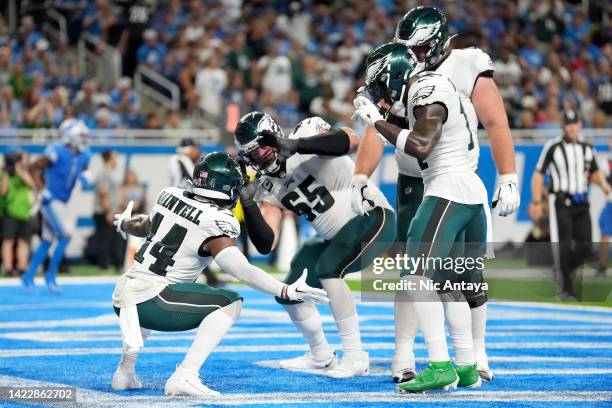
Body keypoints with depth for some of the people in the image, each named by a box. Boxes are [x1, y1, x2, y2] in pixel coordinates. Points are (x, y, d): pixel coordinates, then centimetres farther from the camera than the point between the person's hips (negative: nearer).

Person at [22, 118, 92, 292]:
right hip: (51, 201, -8)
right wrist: (42, 189, -16)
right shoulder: (56, 152, -19)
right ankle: (51, 274, 0)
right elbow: (35, 167, -10)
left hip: (63, 203, 8)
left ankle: (29, 275, 21)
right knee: (66, 235, -15)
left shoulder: (84, 156, 2)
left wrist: (85, 178, -4)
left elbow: (83, 172, 20)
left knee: (47, 241, 11)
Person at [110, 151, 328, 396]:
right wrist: (288, 291, -26)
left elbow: (145, 226, 28)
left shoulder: (170, 195, 7)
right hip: (149, 301, -8)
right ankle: (184, 376, -18)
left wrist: (123, 223, 50)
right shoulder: (215, 223, -13)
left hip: (122, 300, 8)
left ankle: (125, 371, 34)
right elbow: (243, 271, -24)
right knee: (230, 303, -10)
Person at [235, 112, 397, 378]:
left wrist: (297, 145, -46)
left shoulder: (306, 134, -18)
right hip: (334, 237, 9)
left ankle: (355, 356, -21)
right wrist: (248, 205, -21)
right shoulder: (269, 189, 0)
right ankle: (321, 356, 32)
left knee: (328, 269, -30)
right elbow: (266, 245, -7)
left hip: (372, 218, -9)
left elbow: (352, 140, -39)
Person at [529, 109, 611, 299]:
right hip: (560, 202, -5)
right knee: (563, 245, -7)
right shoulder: (553, 147, -4)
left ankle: (565, 271, 25)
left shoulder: (587, 148, 11)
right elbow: (538, 175, -3)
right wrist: (536, 202, -8)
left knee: (585, 245, -1)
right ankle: (566, 289, 1)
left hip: (581, 204, 5)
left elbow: (595, 172, 23)